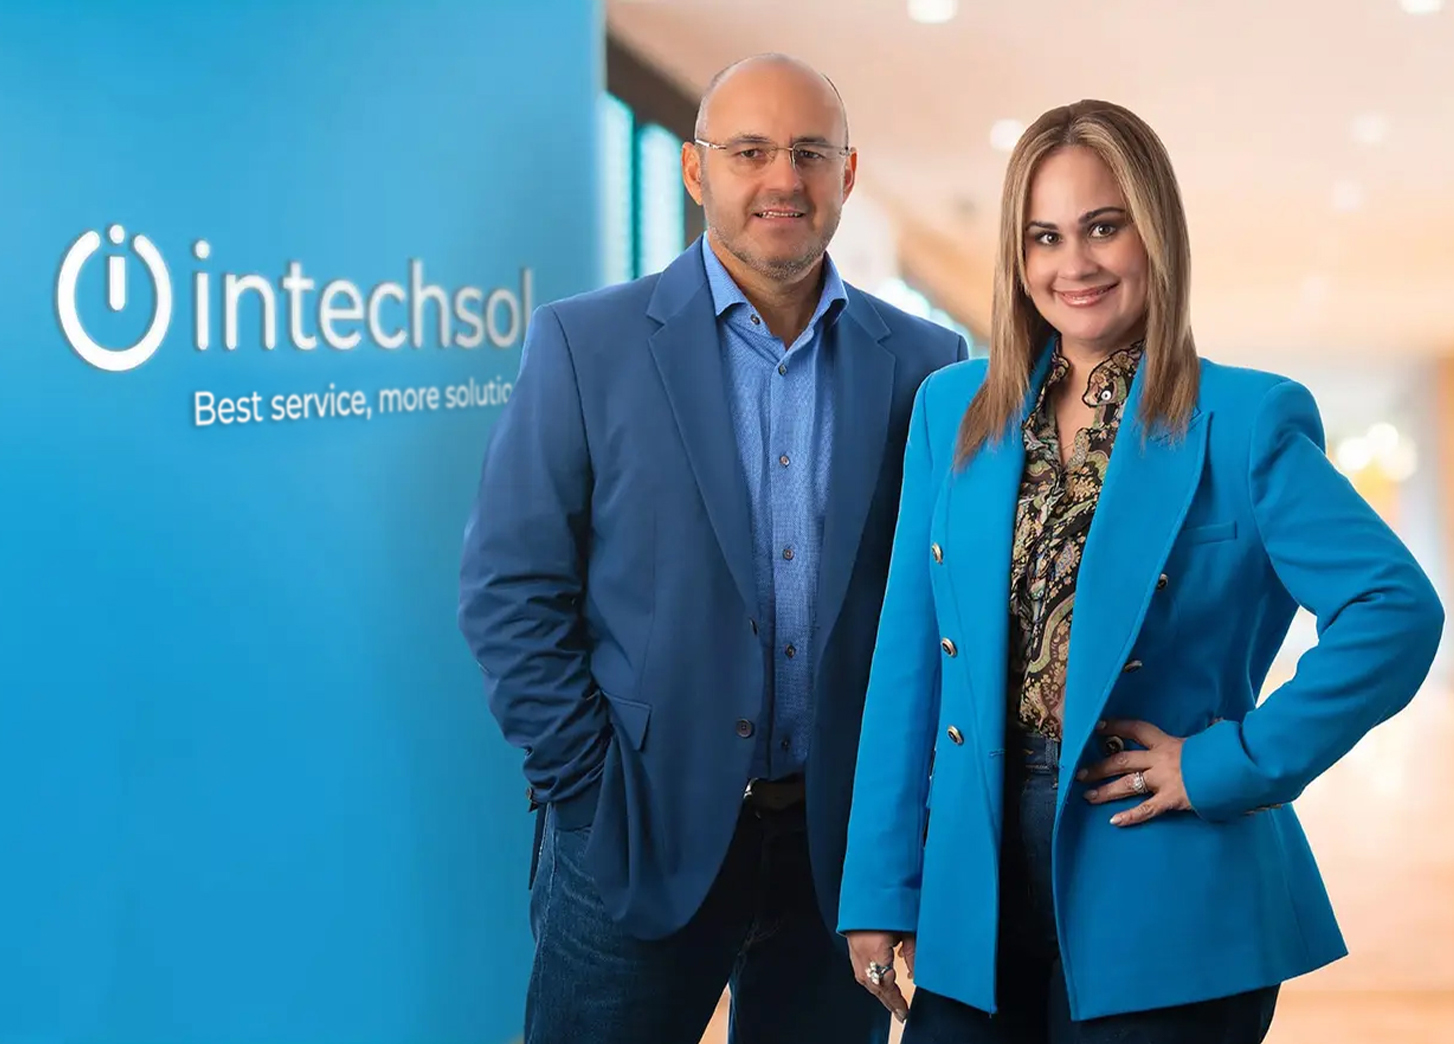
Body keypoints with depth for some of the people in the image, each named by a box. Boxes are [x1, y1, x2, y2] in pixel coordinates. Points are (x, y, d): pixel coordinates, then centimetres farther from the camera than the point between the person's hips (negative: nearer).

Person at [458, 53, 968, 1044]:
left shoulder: (924, 364, 4)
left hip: (844, 850, 2)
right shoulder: (586, 343, -3)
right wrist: (590, 793, -7)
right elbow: (510, 593, -4)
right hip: (643, 847, -2)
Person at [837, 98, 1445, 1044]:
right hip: (972, 903, 4)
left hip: (1166, 918, -3)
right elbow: (909, 663, 5)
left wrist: (1232, 764, -15)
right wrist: (880, 891, 3)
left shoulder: (1246, 422, -6)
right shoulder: (953, 411, 6)